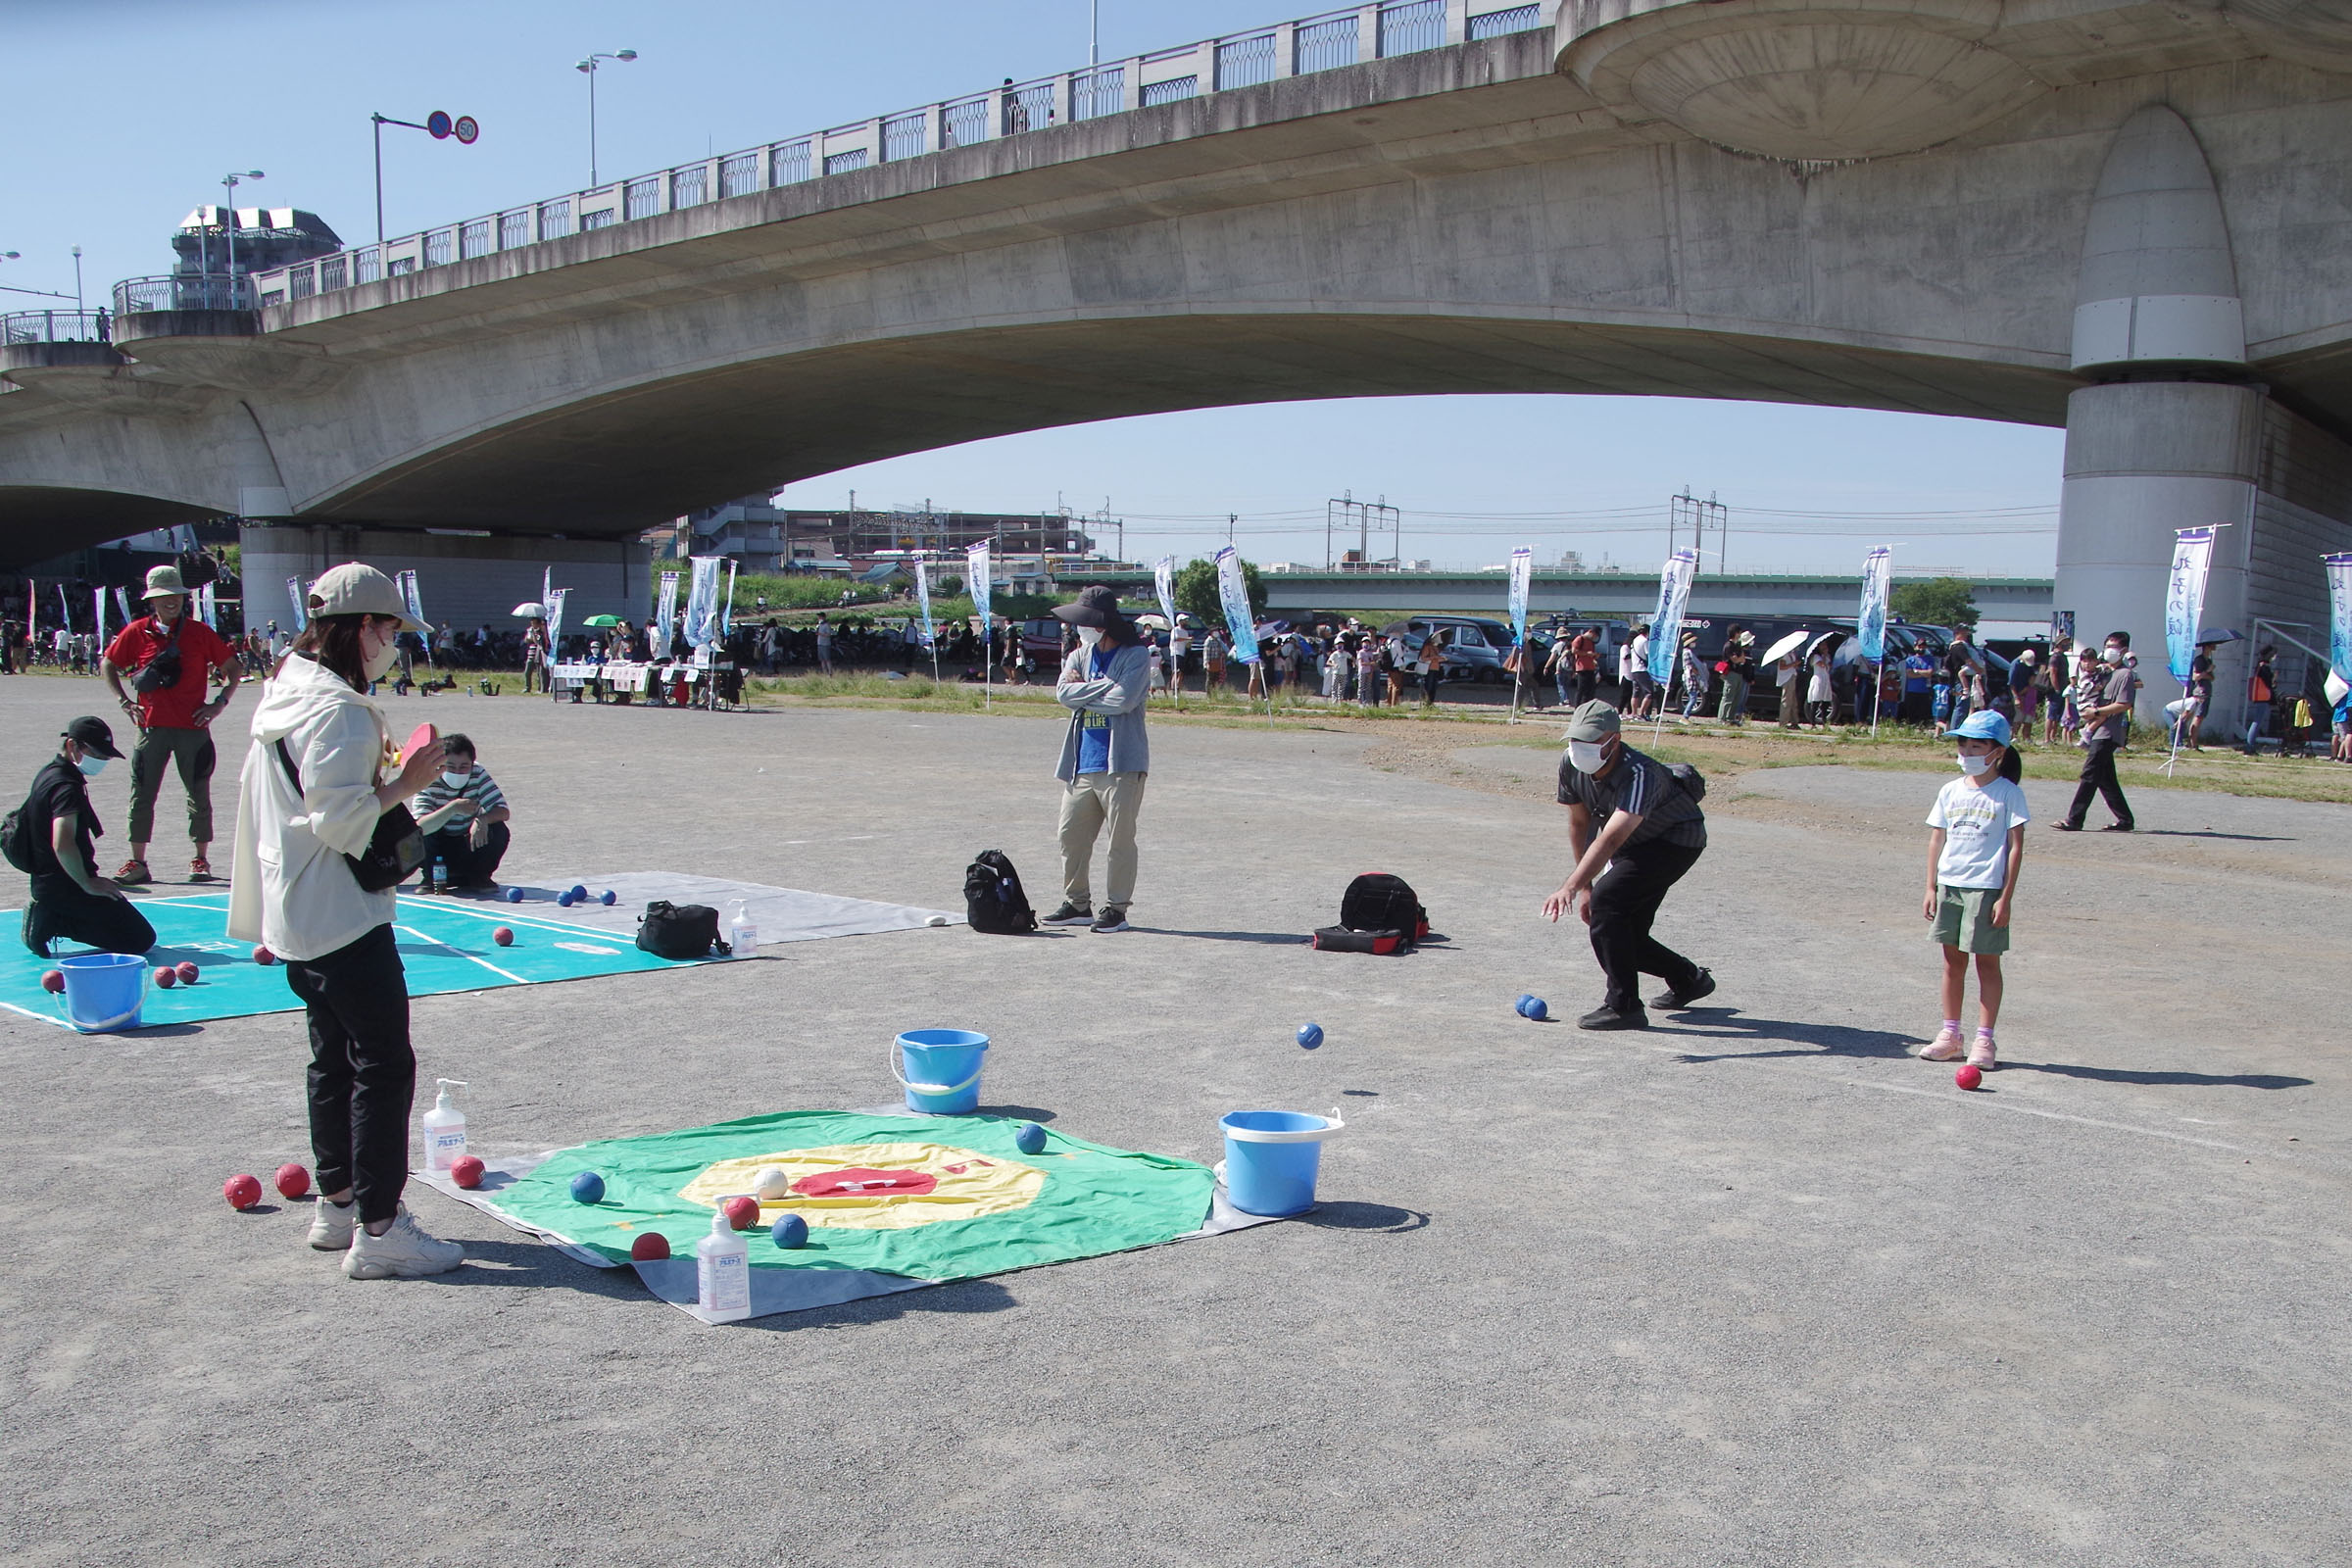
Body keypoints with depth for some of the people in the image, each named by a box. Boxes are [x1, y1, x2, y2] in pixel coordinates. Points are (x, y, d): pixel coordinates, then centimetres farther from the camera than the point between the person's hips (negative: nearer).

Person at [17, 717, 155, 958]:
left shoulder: (49, 773, 14)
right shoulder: (67, 787, -18)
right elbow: (62, 845, -31)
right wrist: (88, 883, -18)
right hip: (66, 887, -10)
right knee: (140, 939, -11)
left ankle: (48, 916, 8)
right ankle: (56, 924, -11)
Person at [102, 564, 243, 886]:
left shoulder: (199, 632, 0)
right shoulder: (136, 633, 2)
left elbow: (233, 669, 6)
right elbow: (109, 665, 15)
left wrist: (219, 703, -4)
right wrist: (124, 701, 5)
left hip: (193, 727, -1)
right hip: (152, 726, 1)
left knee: (199, 796, 4)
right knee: (141, 795, 3)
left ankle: (200, 860, 15)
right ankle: (137, 862, 10)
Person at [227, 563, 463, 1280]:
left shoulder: (285, 696, 11)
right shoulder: (338, 710, -20)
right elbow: (339, 819, -24)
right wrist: (403, 784, -16)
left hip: (296, 918, 11)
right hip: (344, 919, -11)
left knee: (334, 1058, 18)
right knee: (384, 1065, -6)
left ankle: (337, 1202, 28)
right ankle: (377, 1229, -4)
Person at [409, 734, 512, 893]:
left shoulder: (478, 775, -14)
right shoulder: (428, 782, -23)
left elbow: (503, 812, -19)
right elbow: (420, 827, -36)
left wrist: (483, 819, -41)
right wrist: (453, 808, -49)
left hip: (469, 845, 2)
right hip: (439, 848, -1)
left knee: (500, 832, -25)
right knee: (423, 838, -33)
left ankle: (478, 877, -1)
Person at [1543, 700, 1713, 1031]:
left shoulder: (1639, 774, -37)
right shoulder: (1570, 764, -16)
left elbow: (1610, 839, -50)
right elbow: (1579, 823, -1)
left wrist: (1571, 886, -60)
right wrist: (1585, 887, -1)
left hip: (1678, 842, -8)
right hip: (1635, 845, 8)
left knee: (1607, 901, -26)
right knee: (1624, 935, 6)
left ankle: (1623, 1006, -18)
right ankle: (1689, 979, 34)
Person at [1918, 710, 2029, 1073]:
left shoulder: (2008, 794, -4)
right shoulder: (1951, 791, 9)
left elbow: (2016, 847, -6)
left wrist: (2006, 897, -11)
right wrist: (1931, 888, 7)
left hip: (1987, 888, -5)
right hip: (1949, 884, 5)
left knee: (1987, 962, 1)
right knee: (1952, 960, 11)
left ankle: (1983, 1040, 6)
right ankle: (1950, 1035, 19)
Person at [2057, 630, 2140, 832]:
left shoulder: (2126, 674, -6)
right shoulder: (2105, 672, 19)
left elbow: (2123, 705, -15)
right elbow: (2091, 700, 19)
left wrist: (2096, 713, -14)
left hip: (2108, 734, -9)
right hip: (2099, 732, 9)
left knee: (2089, 775, -11)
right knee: (2106, 779, 10)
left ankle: (2074, 820, -11)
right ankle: (2125, 820, 16)